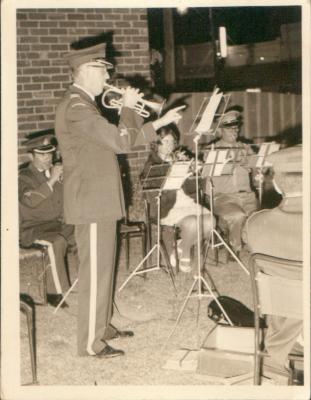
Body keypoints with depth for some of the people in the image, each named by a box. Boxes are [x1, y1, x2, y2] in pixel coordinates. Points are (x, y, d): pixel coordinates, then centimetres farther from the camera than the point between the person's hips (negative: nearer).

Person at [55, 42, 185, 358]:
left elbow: (119, 139, 19)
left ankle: (102, 326, 30)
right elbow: (121, 141, -25)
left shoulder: (82, 104, 16)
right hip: (91, 203, -11)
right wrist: (128, 107, -10)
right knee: (94, 271, -4)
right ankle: (91, 342, 3)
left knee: (103, 267, 18)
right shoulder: (76, 107, -19)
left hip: (98, 200, 11)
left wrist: (161, 122, 12)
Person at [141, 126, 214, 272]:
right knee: (191, 223, -32)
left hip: (189, 204, 5)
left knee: (210, 221, -22)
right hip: (168, 209, -5)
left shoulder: (182, 156, 17)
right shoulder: (152, 163, 3)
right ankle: (185, 255, -4)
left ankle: (182, 246, 1)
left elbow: (192, 187, 10)